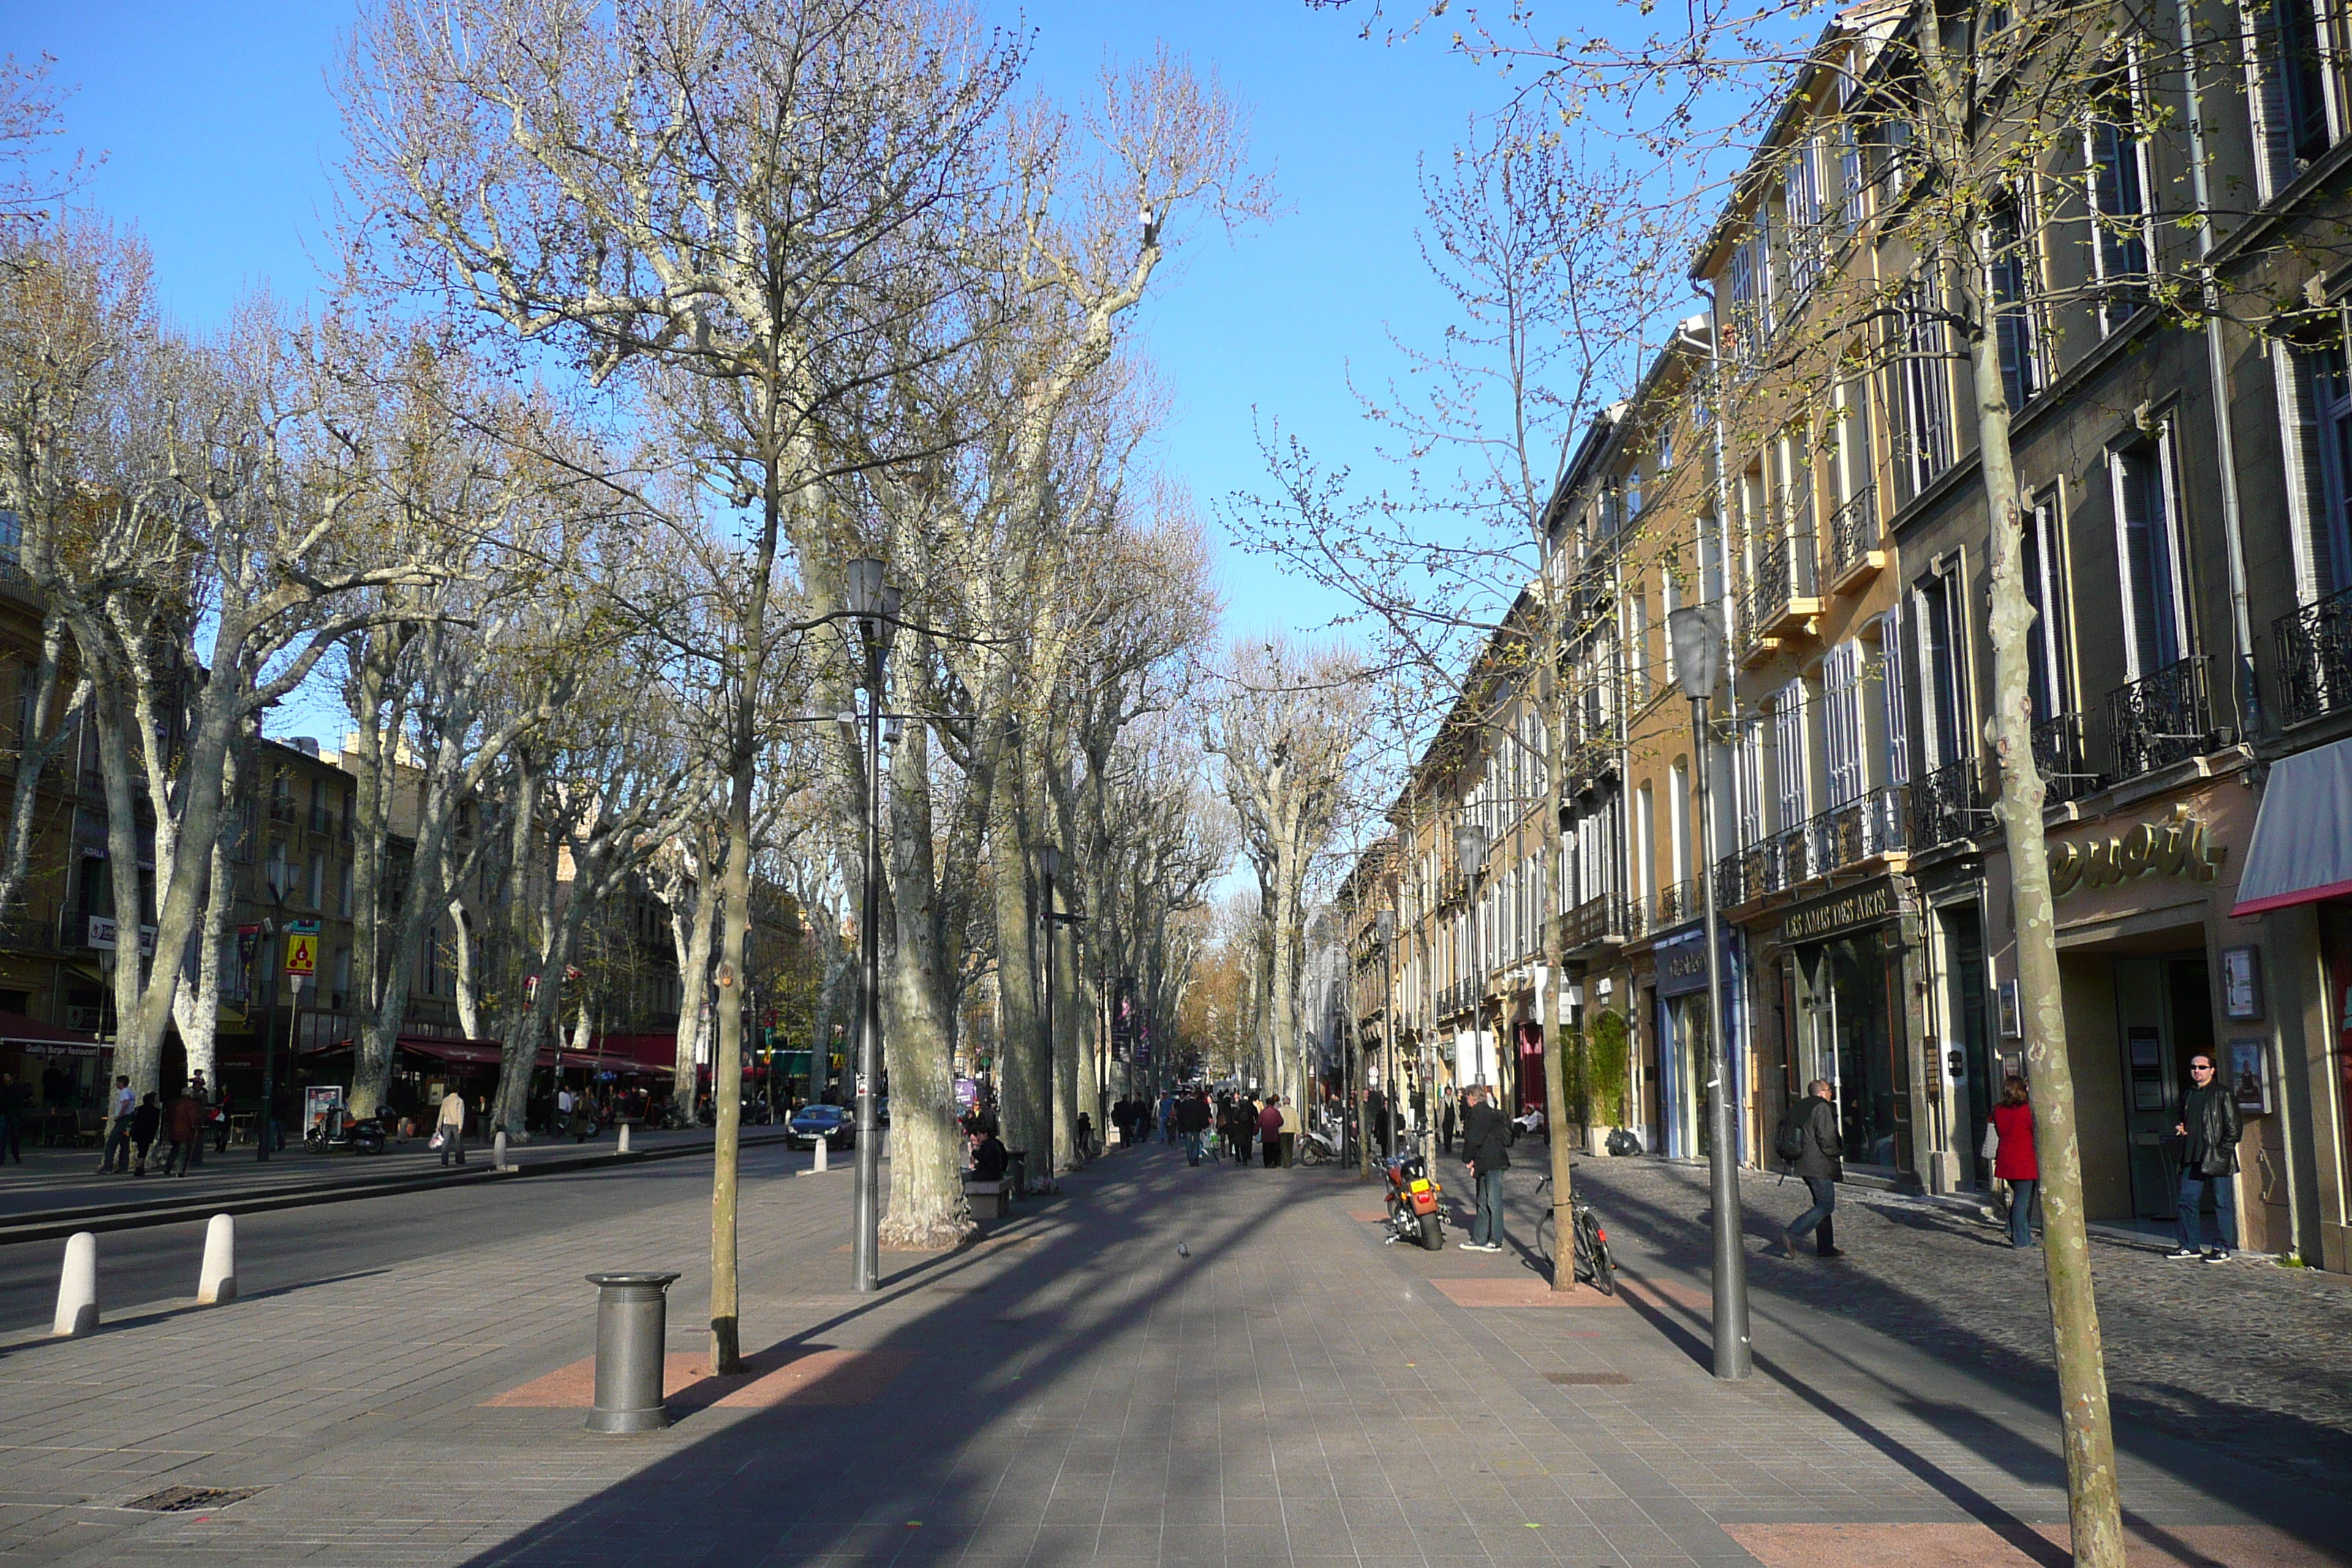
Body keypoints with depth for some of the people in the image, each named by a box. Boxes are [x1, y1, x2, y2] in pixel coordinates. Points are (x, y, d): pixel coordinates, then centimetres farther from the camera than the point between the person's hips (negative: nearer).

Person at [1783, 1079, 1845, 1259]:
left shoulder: (1802, 1107, 14)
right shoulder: (1822, 1108, -13)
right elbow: (1826, 1139, -19)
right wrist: (1839, 1152, -2)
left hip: (1805, 1163, 10)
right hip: (1819, 1166, -10)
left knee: (1822, 1204, 15)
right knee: (1826, 1206, -7)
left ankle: (1825, 1247, 17)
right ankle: (1791, 1235, -15)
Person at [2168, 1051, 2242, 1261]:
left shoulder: (2223, 1094, -3)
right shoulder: (2188, 1095, 17)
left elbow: (2232, 1127, -6)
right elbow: (2181, 1119, 32)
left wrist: (2222, 1151, -13)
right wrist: (2179, 1128, 9)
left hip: (2217, 1158, -7)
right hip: (2192, 1157, 7)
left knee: (2222, 1203, -1)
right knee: (2187, 1200, 6)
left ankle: (2223, 1248, 5)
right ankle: (2190, 1245, 15)